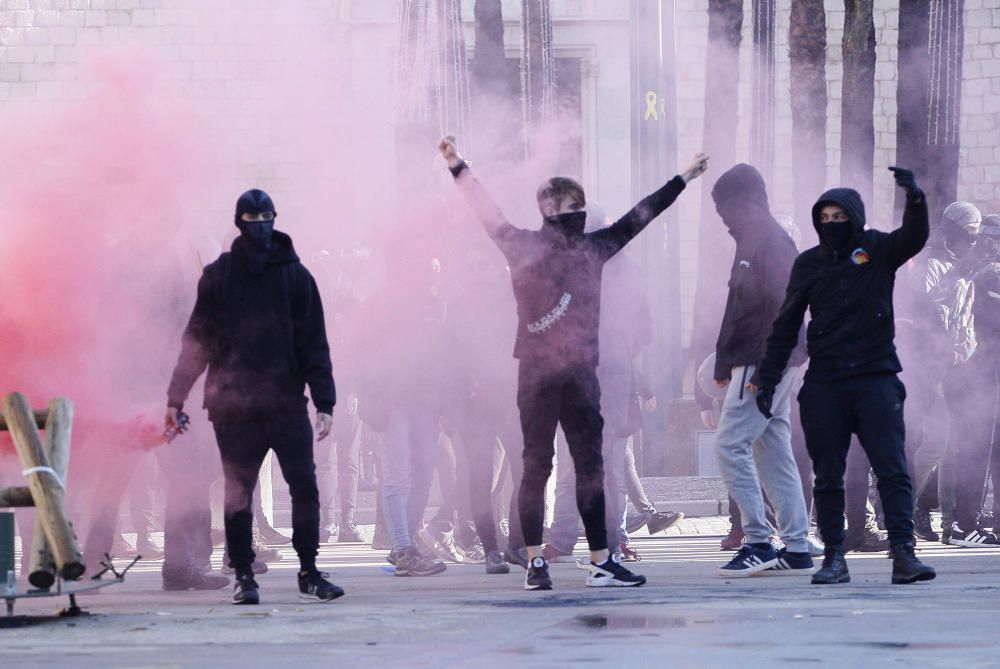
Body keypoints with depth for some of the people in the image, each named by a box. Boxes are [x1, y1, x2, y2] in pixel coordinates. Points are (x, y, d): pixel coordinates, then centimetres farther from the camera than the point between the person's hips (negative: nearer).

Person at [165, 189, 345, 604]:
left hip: (286, 402, 0)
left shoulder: (294, 275, 6)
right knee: (238, 492, 1)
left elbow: (314, 342, 4)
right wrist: (176, 398, 5)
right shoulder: (218, 275, 7)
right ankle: (243, 577, 8)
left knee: (304, 487, -5)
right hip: (233, 406, 0)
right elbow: (198, 340, 9)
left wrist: (324, 403, -3)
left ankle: (309, 572, 4)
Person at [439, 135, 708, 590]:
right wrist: (457, 168, -8)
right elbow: (487, 212, -2)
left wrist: (683, 180, 27)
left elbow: (639, 217, 21)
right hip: (537, 372, -4)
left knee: (590, 466, 5)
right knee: (537, 466, -2)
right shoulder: (524, 247, 1)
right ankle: (535, 562, -1)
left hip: (581, 372, 4)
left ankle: (601, 561, 8)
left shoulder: (592, 248, 13)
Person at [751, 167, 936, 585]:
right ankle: (834, 557, 7)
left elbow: (914, 239, -15)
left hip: (876, 378, -2)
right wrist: (767, 378, 7)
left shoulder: (877, 250, 4)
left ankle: (903, 552, -12)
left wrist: (915, 199, -35)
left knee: (892, 469, -8)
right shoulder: (809, 263, 8)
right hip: (824, 385, 2)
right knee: (827, 476, 3)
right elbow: (786, 325, 11)